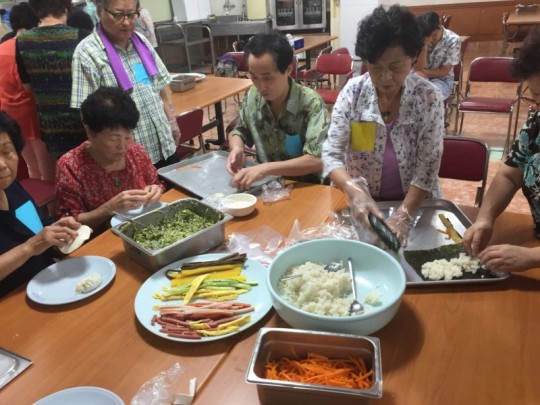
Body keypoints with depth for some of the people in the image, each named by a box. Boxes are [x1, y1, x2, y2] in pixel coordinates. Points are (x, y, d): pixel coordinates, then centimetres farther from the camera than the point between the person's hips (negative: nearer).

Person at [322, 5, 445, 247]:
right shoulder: (353, 92, -9)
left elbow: (428, 166, -12)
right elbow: (331, 154, -12)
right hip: (359, 201, 1)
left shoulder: (429, 98, -10)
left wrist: (403, 216, -25)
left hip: (415, 204, 0)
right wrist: (354, 190, -31)